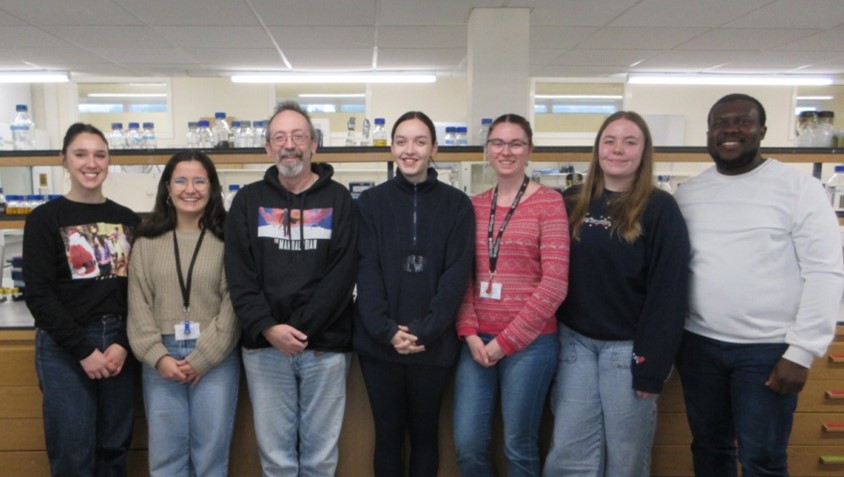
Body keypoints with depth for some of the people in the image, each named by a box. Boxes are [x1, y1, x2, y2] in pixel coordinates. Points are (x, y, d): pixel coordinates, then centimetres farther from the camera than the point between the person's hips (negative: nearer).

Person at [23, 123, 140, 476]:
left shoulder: (127, 219, 9)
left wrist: (123, 344, -8)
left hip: (119, 345, 3)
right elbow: (39, 295, -7)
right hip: (64, 347, -3)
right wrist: (83, 350, -13)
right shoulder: (45, 219, 0)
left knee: (114, 449, 9)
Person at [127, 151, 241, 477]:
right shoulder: (147, 240, 7)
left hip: (216, 357, -2)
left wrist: (202, 358, -11)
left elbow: (233, 304, -6)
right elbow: (138, 305, 3)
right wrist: (158, 356, -8)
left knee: (211, 450, 7)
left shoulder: (228, 238, -2)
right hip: (161, 357, 2)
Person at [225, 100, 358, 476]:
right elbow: (239, 276, -1)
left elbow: (342, 273, -6)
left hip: (325, 346, -1)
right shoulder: (248, 201, 7)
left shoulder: (338, 199, 3)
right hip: (264, 347, 1)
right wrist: (268, 328, -14)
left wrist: (300, 329, -15)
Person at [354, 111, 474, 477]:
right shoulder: (370, 203, 2)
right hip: (378, 342, 1)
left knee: (425, 433, 14)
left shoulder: (456, 205, 1)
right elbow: (366, 271, -4)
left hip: (434, 344, 0)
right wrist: (386, 330, -16)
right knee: (388, 433, 13)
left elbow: (457, 274, -5)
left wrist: (424, 330, -15)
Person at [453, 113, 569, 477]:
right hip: (477, 341, 4)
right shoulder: (474, 206, 9)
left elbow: (554, 283, -10)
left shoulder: (549, 202, -5)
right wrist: (469, 333, -5)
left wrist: (507, 340, -10)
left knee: (518, 447, 8)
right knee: (467, 444, 8)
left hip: (529, 342, -4)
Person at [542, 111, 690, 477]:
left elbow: (668, 292, -10)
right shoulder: (572, 203, 6)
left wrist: (652, 365, -13)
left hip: (628, 347, -3)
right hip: (576, 341, 4)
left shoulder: (660, 208, -7)